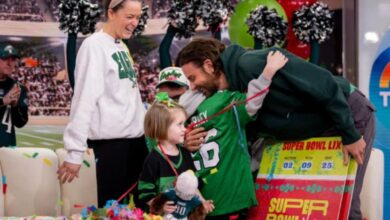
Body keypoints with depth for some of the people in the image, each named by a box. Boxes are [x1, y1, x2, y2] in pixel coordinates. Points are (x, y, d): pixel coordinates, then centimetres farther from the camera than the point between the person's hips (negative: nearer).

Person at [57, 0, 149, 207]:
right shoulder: (95, 45, -10)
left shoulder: (122, 47, 14)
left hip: (136, 137, 8)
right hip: (111, 140, -8)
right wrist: (75, 151, -19)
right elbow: (85, 98, -16)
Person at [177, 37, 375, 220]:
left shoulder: (253, 63, -28)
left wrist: (350, 135, -24)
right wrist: (199, 142, -16)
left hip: (350, 115, -8)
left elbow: (322, 84, -28)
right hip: (320, 130, 8)